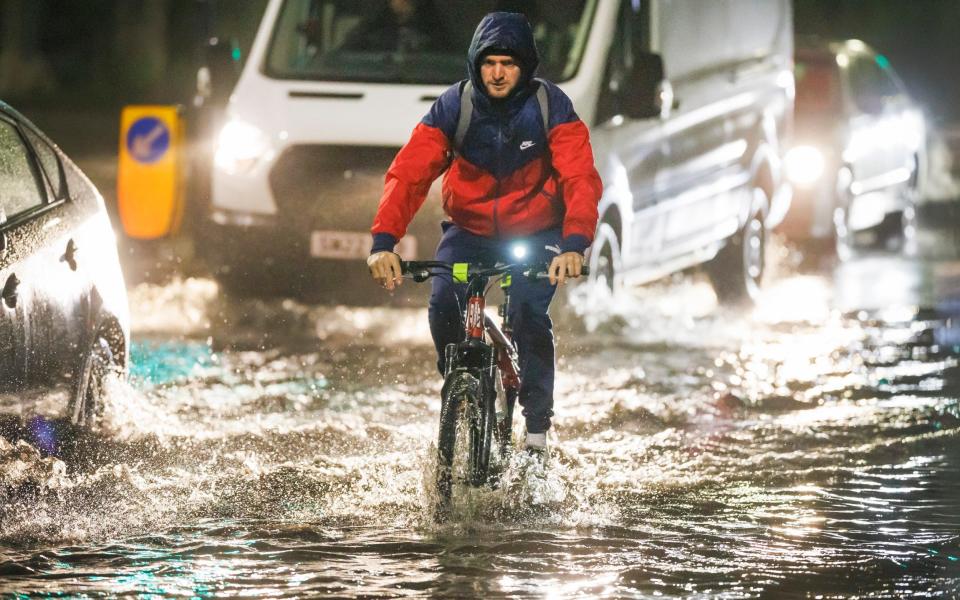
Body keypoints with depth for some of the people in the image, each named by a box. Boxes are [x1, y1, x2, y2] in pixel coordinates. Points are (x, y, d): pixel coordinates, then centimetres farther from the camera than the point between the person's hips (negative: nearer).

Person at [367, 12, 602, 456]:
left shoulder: (550, 107, -17)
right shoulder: (453, 107, -14)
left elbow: (581, 179, -26)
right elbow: (408, 174, -21)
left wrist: (575, 245, -44)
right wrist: (383, 242, -37)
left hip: (535, 233, -2)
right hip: (469, 230, 2)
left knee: (528, 313, -25)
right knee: (444, 305, -24)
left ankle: (537, 422, -9)